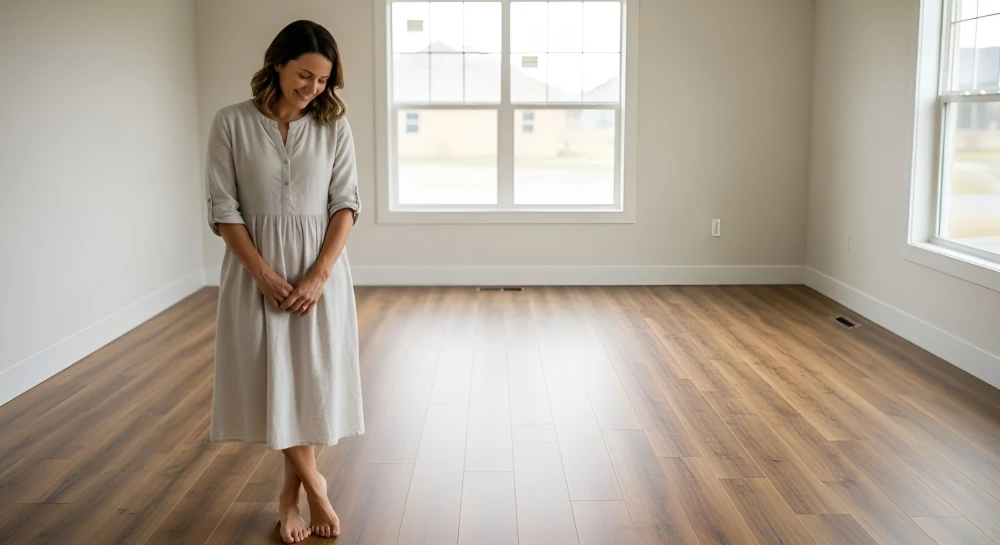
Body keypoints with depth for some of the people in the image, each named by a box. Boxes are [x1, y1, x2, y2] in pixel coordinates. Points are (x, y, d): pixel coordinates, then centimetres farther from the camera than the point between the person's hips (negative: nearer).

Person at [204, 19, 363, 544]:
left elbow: (346, 203, -2)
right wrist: (264, 274, -13)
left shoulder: (334, 126, -1)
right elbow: (223, 209, -6)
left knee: (313, 380, 5)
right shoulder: (232, 123, -5)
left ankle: (292, 492, 23)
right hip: (255, 270, -1)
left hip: (320, 269, 1)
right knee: (273, 379, 2)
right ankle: (312, 485, 20)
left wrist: (319, 273, -13)